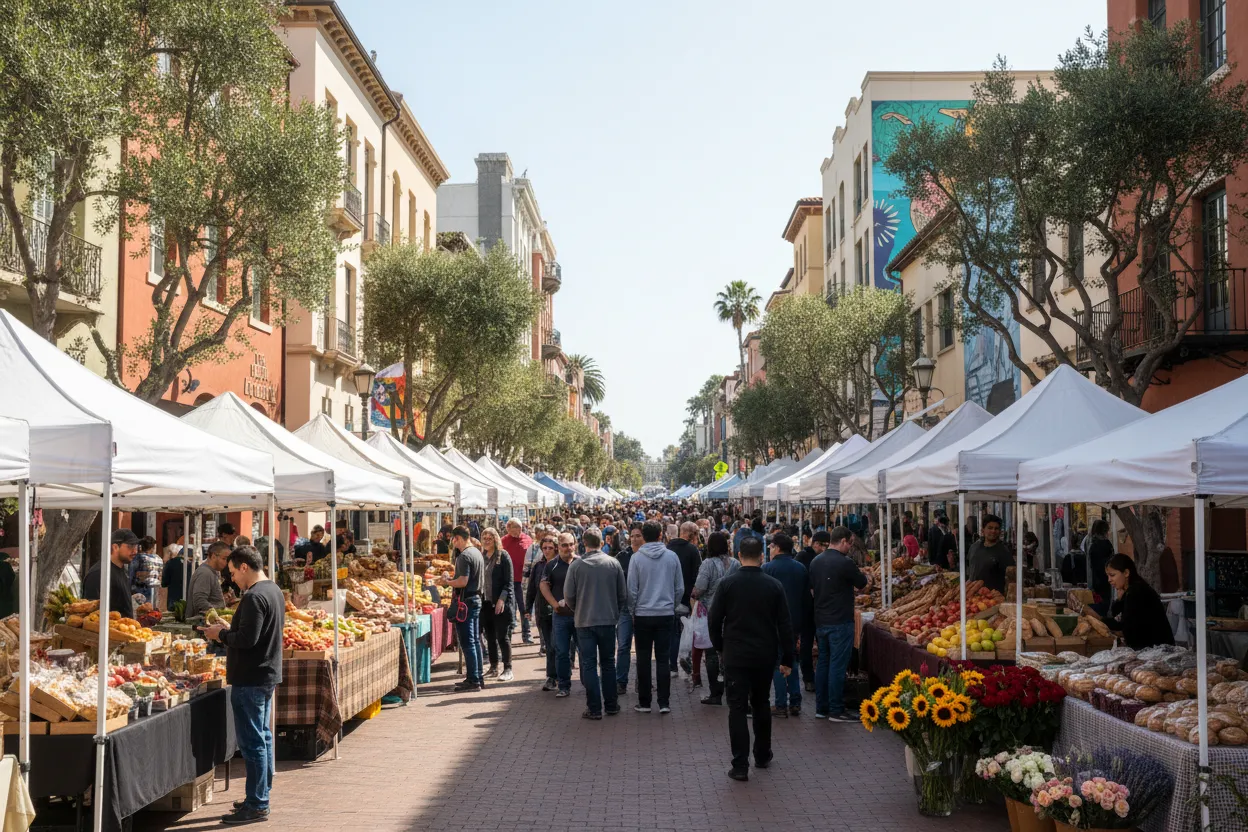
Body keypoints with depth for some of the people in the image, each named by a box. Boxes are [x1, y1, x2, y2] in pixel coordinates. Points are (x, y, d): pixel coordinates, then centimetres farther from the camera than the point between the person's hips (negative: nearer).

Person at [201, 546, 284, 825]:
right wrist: (230, 631, 14)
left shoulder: (254, 597, -20)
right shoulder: (274, 591, 12)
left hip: (250, 679, -11)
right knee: (264, 738, 16)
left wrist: (221, 634, -10)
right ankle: (262, 796, 25)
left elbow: (247, 638, -25)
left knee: (252, 743, -5)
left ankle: (256, 805, -1)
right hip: (267, 675, 11)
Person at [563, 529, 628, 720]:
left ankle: (594, 709, 2)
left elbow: (568, 596, -5)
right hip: (608, 620, 2)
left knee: (588, 664, 4)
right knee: (608, 663, 14)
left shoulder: (576, 565, -8)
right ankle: (611, 705, 19)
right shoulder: (614, 563, -4)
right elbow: (623, 595, 0)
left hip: (584, 621, -2)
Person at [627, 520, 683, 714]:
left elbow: (631, 589, -6)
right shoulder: (672, 557, -2)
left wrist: (633, 610, 8)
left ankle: (644, 702, 10)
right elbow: (680, 588, 3)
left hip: (643, 614, -1)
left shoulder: (637, 558, -8)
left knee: (643, 660, 7)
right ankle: (664, 703, 5)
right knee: (663, 658, 6)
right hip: (666, 614, 2)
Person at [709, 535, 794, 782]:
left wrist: (720, 647, 12)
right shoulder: (774, 585, -3)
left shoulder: (727, 584, -7)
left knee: (737, 708, 0)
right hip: (765, 657, 2)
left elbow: (715, 620, -4)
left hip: (735, 657, -2)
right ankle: (762, 755, 31)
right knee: (761, 704, 20)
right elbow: (785, 625, -1)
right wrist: (787, 659, 5)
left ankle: (740, 766, -5)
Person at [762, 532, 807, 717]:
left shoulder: (768, 568, -12)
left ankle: (781, 705, 1)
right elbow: (807, 597, 9)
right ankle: (795, 703, 14)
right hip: (795, 620, 5)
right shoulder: (801, 568, 5)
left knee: (777, 663, 2)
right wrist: (800, 618, 16)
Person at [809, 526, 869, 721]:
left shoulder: (816, 562, 7)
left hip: (820, 622, 8)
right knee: (838, 666, -4)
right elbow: (862, 583, -2)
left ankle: (821, 708, 18)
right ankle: (836, 710, -1)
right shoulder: (845, 563, -16)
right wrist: (859, 572, 18)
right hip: (840, 622, -8)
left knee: (823, 663, 13)